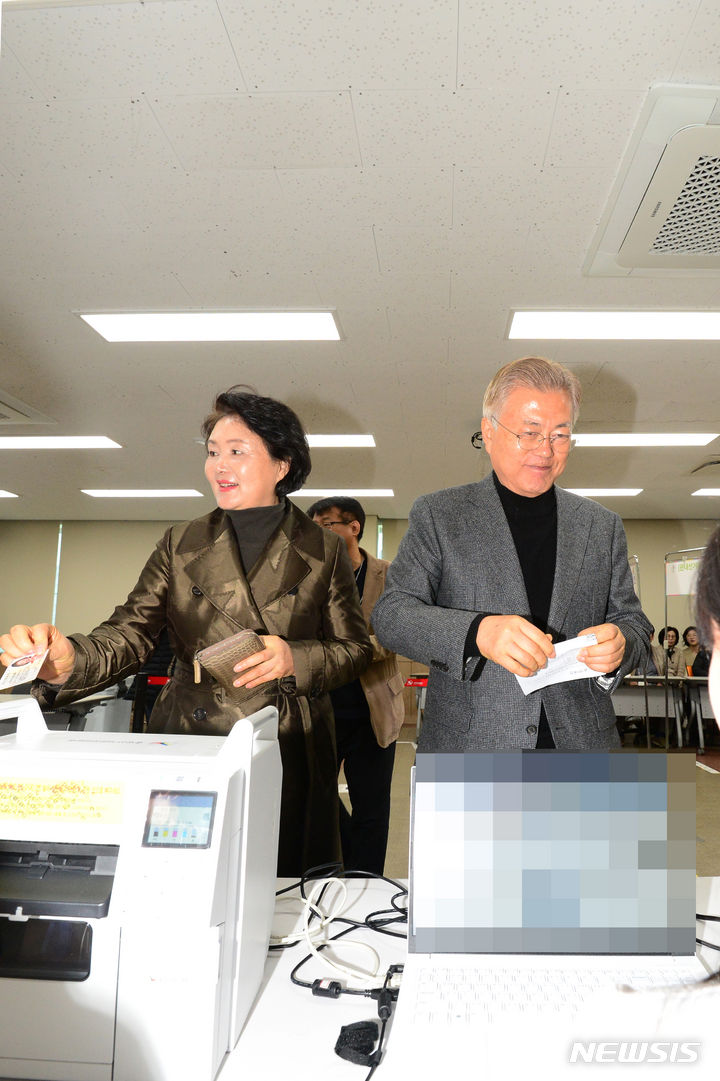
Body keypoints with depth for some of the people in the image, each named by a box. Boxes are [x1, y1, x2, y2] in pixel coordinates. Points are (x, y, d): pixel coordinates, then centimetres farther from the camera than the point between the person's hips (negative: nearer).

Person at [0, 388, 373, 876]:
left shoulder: (325, 550, 3)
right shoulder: (182, 544, 8)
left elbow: (355, 647, 4)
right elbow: (130, 633, -1)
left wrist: (295, 658, -15)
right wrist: (66, 661, -21)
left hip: (290, 758, -1)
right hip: (189, 749, 2)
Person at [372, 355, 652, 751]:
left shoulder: (603, 525, 9)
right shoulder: (437, 514, 0)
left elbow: (633, 622, 13)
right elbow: (390, 614, -7)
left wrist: (619, 645, -12)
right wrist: (477, 632, -24)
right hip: (467, 742, -2)